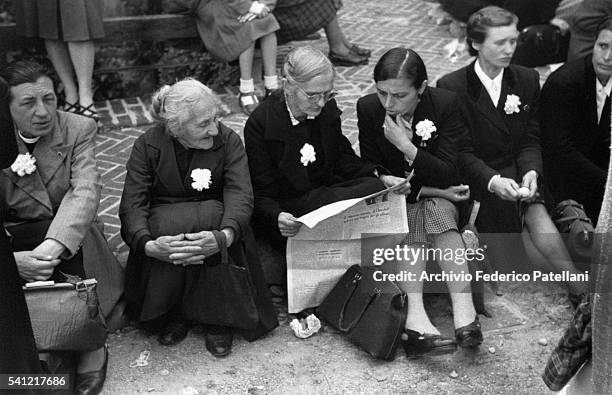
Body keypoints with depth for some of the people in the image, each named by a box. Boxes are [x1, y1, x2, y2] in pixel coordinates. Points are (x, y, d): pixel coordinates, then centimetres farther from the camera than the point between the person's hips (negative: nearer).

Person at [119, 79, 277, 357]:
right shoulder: (148, 146, -8)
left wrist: (225, 235, -44)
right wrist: (148, 244, -39)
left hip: (214, 219, 0)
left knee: (212, 215, -35)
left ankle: (216, 316, -20)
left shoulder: (228, 141, -8)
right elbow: (132, 203, -17)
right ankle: (171, 313, -15)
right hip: (163, 224, 0)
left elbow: (240, 193, -21)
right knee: (171, 222, -35)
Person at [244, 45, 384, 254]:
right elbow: (261, 195, -11)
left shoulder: (328, 108, 3)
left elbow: (343, 158, 15)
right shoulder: (259, 124, -13)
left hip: (325, 194, 6)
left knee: (375, 188, -24)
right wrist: (276, 217, -35)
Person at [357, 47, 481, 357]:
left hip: (439, 200, 0)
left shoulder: (445, 104, -11)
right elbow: (373, 175, -8)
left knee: (439, 212, -32)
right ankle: (415, 317, -45)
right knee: (417, 218, -31)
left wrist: (406, 145, -26)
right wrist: (429, 190, -16)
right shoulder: (368, 108, -9)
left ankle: (464, 311, -42)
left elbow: (446, 174, -14)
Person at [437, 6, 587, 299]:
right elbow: (461, 151, -8)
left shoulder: (527, 80, 6)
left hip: (518, 177, 2)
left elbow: (530, 140, 7)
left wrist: (531, 171, -15)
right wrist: (493, 181, -25)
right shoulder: (451, 87, -6)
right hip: (477, 184, -2)